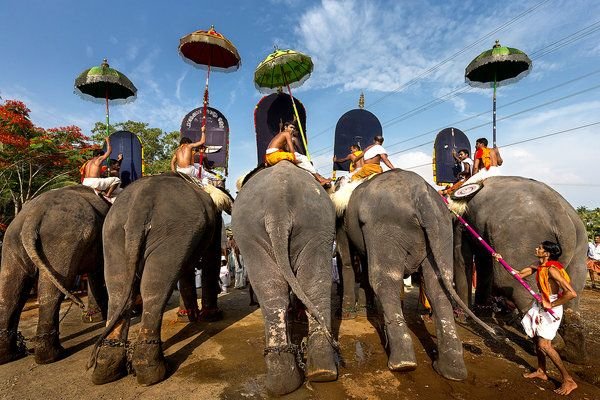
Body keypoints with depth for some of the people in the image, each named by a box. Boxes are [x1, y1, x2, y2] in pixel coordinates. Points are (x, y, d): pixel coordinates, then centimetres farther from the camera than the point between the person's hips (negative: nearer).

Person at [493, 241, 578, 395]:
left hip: (552, 309, -9)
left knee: (544, 344, -8)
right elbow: (518, 275, 10)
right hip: (542, 305, 9)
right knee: (537, 338, 16)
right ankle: (541, 371, 32)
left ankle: (569, 380, 7)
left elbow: (571, 293, -29)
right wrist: (501, 261, 3)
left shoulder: (551, 269, -24)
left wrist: (551, 305, -20)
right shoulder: (537, 267, 2)